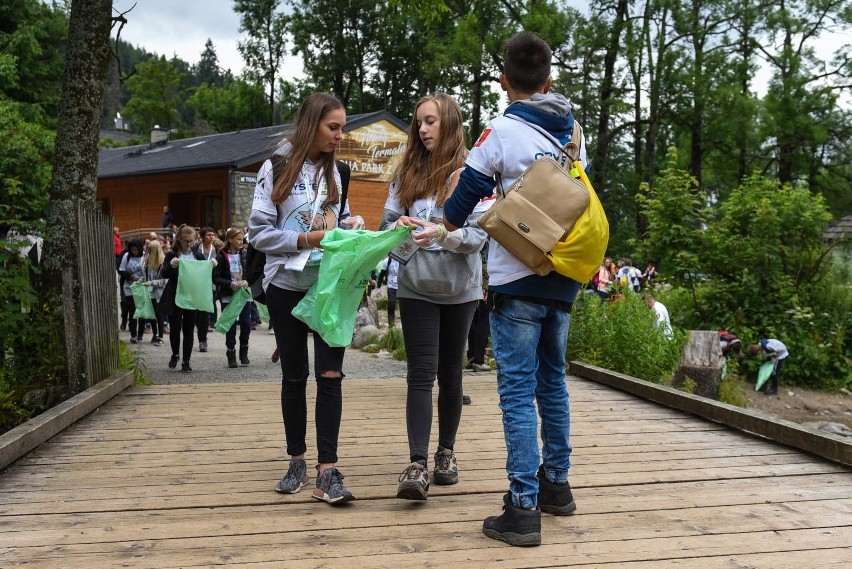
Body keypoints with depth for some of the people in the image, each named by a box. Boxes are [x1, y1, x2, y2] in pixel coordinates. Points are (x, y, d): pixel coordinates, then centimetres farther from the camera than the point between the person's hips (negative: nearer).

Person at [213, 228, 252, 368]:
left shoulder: (244, 255, 5)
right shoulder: (222, 257, -5)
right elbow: (215, 278, -7)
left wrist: (246, 281, -13)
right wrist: (231, 284, -19)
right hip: (228, 297, -3)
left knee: (246, 324, -1)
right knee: (231, 326, 2)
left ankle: (244, 352, 19)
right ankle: (231, 356, 13)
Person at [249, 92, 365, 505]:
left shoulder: (337, 171, 8)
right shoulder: (277, 168, -4)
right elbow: (260, 232, -8)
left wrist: (351, 222, -4)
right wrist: (305, 239, -20)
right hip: (288, 286, -2)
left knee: (330, 374, -6)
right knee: (293, 376, 8)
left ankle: (327, 472, -3)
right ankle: (297, 462, 22)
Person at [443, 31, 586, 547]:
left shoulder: (502, 131, -8)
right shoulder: (572, 131, 9)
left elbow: (466, 196, -1)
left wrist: (444, 227, 20)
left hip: (518, 279, -6)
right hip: (564, 276, 6)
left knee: (518, 392, -3)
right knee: (553, 380, 18)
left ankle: (524, 509, -2)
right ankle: (557, 483, 29)